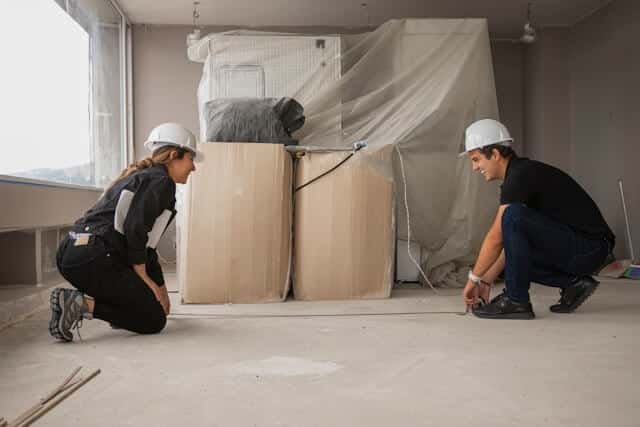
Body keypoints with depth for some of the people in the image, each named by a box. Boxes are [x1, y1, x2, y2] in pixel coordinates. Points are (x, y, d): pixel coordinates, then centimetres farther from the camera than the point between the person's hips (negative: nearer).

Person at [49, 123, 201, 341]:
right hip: (92, 259, -10)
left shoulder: (140, 176, 27)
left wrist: (161, 289, 33)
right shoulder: (161, 181, -2)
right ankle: (84, 304, -14)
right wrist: (144, 279, -3)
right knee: (154, 320, -1)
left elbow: (145, 242, 30)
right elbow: (135, 230, -14)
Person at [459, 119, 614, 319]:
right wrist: (485, 280, 12)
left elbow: (495, 238, -18)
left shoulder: (521, 175, -18)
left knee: (514, 216, -26)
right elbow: (511, 239, 15)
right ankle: (573, 282, 8)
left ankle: (516, 301, -15)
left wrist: (474, 278, -7)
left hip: (589, 248, -10)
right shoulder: (519, 175, 13)